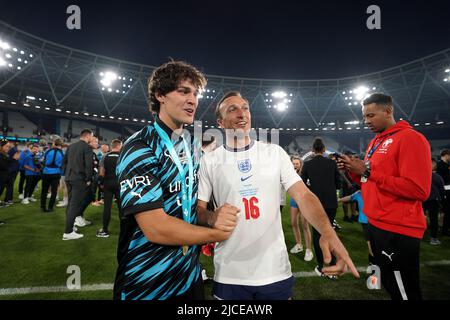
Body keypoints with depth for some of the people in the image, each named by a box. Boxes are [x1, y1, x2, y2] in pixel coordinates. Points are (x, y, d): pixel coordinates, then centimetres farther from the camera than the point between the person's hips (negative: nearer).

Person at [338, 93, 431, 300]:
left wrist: (368, 171, -21)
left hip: (397, 231, -8)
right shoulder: (375, 142, 13)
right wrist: (354, 170, 1)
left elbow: (419, 190, -22)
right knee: (388, 284, 22)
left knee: (405, 292, 6)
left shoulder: (411, 138, -13)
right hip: (376, 225, 9)